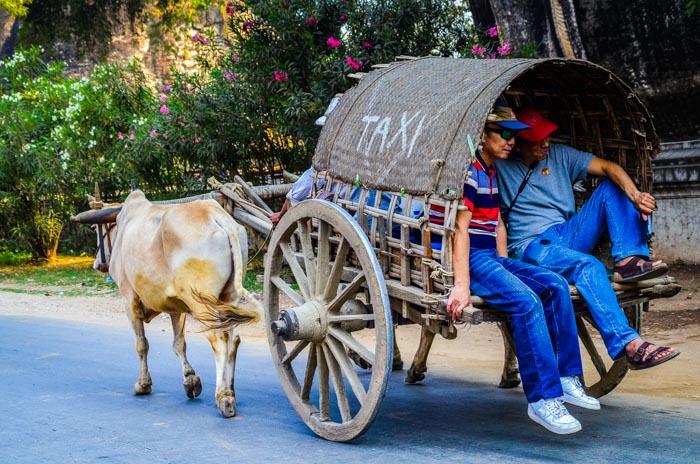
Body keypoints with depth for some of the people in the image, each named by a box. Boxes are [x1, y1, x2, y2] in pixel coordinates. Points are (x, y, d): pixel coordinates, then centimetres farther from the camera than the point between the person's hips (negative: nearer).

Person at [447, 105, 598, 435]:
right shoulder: (469, 171, -12)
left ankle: (566, 379, -2)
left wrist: (504, 265, 11)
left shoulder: (492, 172, 19)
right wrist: (462, 285, -28)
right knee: (525, 300, -28)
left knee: (555, 285, -3)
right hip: (470, 258, -10)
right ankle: (543, 398, -26)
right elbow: (460, 229, -21)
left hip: (491, 258, 10)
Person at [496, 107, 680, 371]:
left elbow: (607, 167, 0)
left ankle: (629, 259, -26)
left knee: (612, 187, -8)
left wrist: (635, 196, -19)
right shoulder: (501, 167, 2)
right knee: (589, 267, -35)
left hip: (566, 235, 6)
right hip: (531, 247, -6)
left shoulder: (560, 155, 10)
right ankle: (627, 345, -45)